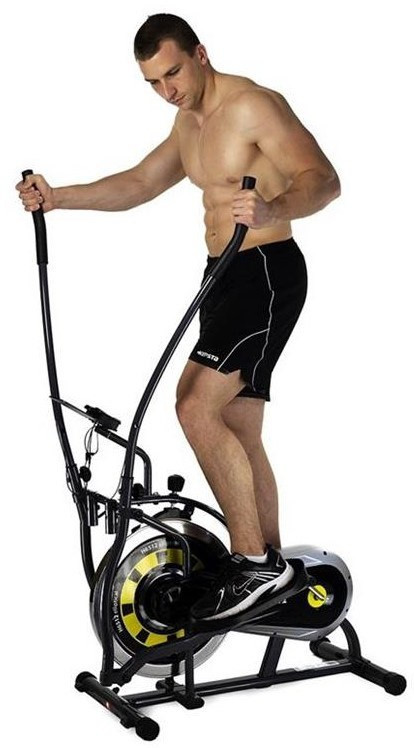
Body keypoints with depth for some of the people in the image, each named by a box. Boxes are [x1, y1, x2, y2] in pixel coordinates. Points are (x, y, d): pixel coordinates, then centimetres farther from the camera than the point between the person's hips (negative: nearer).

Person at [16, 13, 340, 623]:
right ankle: (270, 565, 18)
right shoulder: (189, 122, 17)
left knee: (197, 405, -21)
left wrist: (269, 210, -44)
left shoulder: (253, 105, -13)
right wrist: (58, 198, 11)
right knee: (237, 434, 9)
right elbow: (139, 184, 23)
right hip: (225, 275, 10)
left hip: (267, 270, -10)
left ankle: (254, 560, -13)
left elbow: (323, 179, -23)